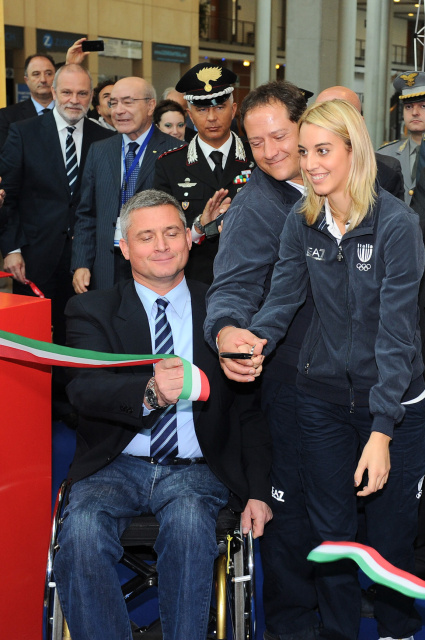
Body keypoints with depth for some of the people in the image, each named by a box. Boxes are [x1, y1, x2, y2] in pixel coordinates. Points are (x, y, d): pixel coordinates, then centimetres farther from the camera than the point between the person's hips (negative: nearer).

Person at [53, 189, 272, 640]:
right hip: (117, 466, 0)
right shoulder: (93, 311, 6)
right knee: (81, 531, -30)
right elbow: (84, 389, -13)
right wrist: (149, 394, -35)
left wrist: (258, 492, -2)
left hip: (195, 469, 0)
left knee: (188, 521, -33)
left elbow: (252, 409, 11)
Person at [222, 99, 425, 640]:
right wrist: (257, 338, -27)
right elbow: (283, 296, -3)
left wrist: (381, 432, -23)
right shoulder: (301, 222, 0)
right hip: (322, 397, 4)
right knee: (329, 533, 13)